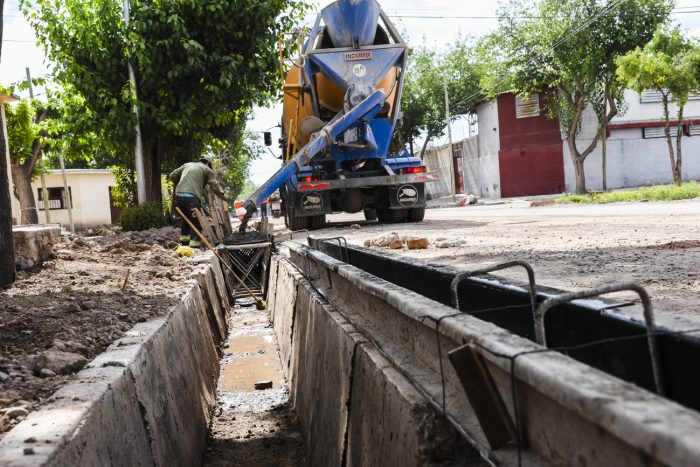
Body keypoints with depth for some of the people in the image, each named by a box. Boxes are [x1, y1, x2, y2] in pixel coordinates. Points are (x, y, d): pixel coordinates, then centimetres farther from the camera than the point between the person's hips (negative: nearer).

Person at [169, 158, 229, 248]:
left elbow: (172, 176, 20)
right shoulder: (207, 169, 12)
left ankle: (184, 244, 24)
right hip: (192, 197, -6)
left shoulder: (187, 165, 26)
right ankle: (195, 247, -10)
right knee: (196, 224, -3)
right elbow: (214, 186, 5)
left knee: (186, 220, 22)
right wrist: (223, 197, 17)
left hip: (179, 195, 6)